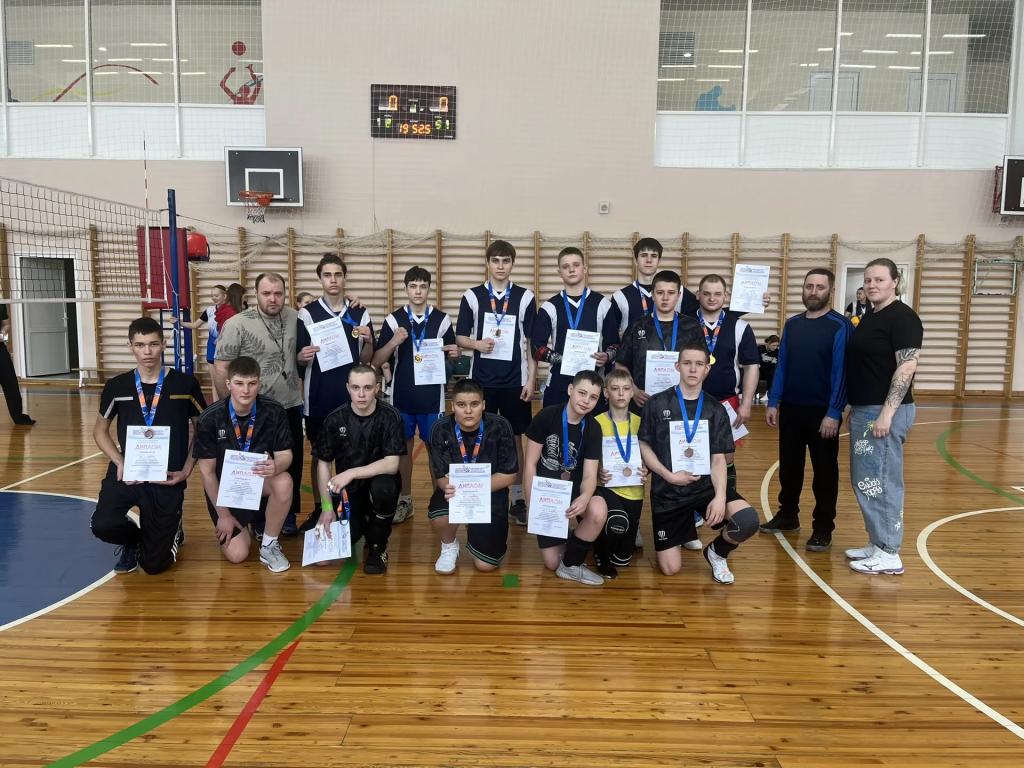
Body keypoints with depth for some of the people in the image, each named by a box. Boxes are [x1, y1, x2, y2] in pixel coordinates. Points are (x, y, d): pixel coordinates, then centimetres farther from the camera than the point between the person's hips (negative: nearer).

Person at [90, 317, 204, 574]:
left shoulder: (185, 385, -5)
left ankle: (173, 533, 36)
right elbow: (100, 431, 12)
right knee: (103, 525, -27)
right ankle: (134, 538, 11)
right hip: (127, 472, 2)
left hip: (168, 479, -2)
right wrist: (120, 463, -6)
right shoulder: (116, 386, -1)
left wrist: (186, 470, -7)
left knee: (155, 564, -2)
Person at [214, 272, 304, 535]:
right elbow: (222, 369, -10)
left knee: (292, 464, 12)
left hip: (291, 406, 4)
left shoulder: (295, 318, 1)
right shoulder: (237, 324, -12)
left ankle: (289, 514, 29)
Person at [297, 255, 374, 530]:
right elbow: (297, 360, -1)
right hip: (318, 398, -1)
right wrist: (303, 357, -23)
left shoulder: (360, 314, 4)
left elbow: (366, 360, 6)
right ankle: (318, 509, 24)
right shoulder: (307, 313, -1)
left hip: (351, 397, 1)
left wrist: (368, 341, -14)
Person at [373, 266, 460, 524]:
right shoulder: (393, 319, -1)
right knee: (403, 447, 10)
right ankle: (405, 501, 23)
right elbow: (376, 361, -3)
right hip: (401, 397, 1)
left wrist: (456, 353, -12)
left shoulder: (442, 319, 0)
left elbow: (451, 354, 12)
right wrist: (393, 342, -21)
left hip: (432, 397, 0)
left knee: (436, 447, 7)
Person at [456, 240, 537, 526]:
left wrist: (531, 380, -4)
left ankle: (518, 499, 18)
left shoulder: (525, 297, 1)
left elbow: (532, 343, 1)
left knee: (515, 439, 7)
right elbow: (460, 337, 5)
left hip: (515, 382, 0)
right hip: (481, 381, 1)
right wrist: (476, 344, -16)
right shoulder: (472, 296, 2)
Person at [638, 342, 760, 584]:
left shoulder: (716, 410, 2)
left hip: (706, 486, 1)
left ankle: (717, 552, 6)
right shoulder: (657, 404, -3)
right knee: (670, 569, -1)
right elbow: (643, 446, 0)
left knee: (748, 520, -28)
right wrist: (668, 475, -15)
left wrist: (720, 496, -18)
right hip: (668, 492, -1)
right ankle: (682, 529, 33)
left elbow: (719, 458, -1)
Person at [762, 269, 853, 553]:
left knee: (824, 471, 6)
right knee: (788, 466, 16)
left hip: (822, 412, -5)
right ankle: (788, 515, 32)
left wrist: (834, 412, -18)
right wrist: (773, 402, 4)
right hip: (790, 409, 5)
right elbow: (781, 367, 9)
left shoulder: (840, 326, -8)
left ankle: (823, 528, 16)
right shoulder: (792, 324, 8)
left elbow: (842, 372, -13)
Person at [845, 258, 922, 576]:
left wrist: (887, 413, -23)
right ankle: (878, 544, 24)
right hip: (864, 410, 9)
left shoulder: (903, 317, -12)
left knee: (880, 480, -5)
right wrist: (853, 407, 18)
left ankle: (889, 554, 5)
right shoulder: (868, 318, 15)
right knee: (865, 481, 13)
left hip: (885, 411, -9)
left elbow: (907, 367, -19)